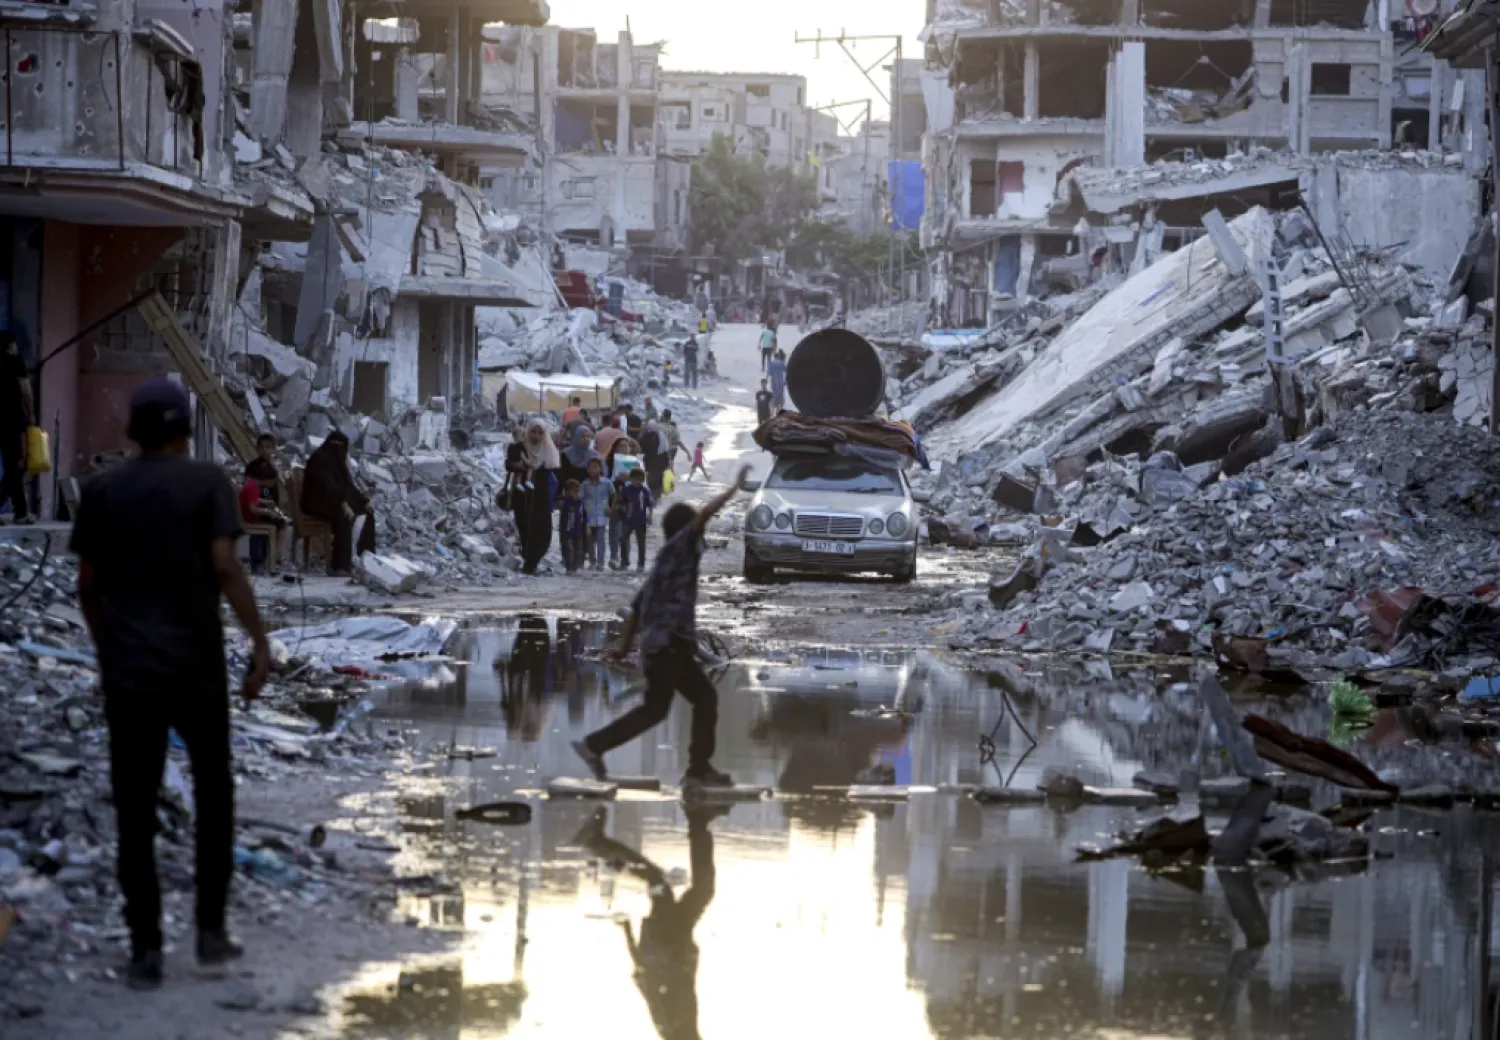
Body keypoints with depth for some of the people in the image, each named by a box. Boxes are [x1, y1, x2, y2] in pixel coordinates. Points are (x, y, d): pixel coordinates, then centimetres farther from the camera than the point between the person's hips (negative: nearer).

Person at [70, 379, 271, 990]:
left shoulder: (102, 492, 4)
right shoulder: (206, 484, -3)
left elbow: (87, 585, 8)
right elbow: (225, 567, -13)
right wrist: (259, 641, -10)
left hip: (127, 671, 1)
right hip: (197, 667, -1)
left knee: (135, 812, 4)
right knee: (213, 793, 17)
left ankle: (146, 950, 1)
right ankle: (210, 930, 14)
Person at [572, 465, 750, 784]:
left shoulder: (669, 559, 22)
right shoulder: (676, 548, -2)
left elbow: (637, 606, 23)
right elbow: (705, 515, -17)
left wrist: (625, 644, 24)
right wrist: (735, 487, -10)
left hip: (673, 645, 10)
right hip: (667, 643, -10)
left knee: (705, 698, 9)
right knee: (655, 708, -9)